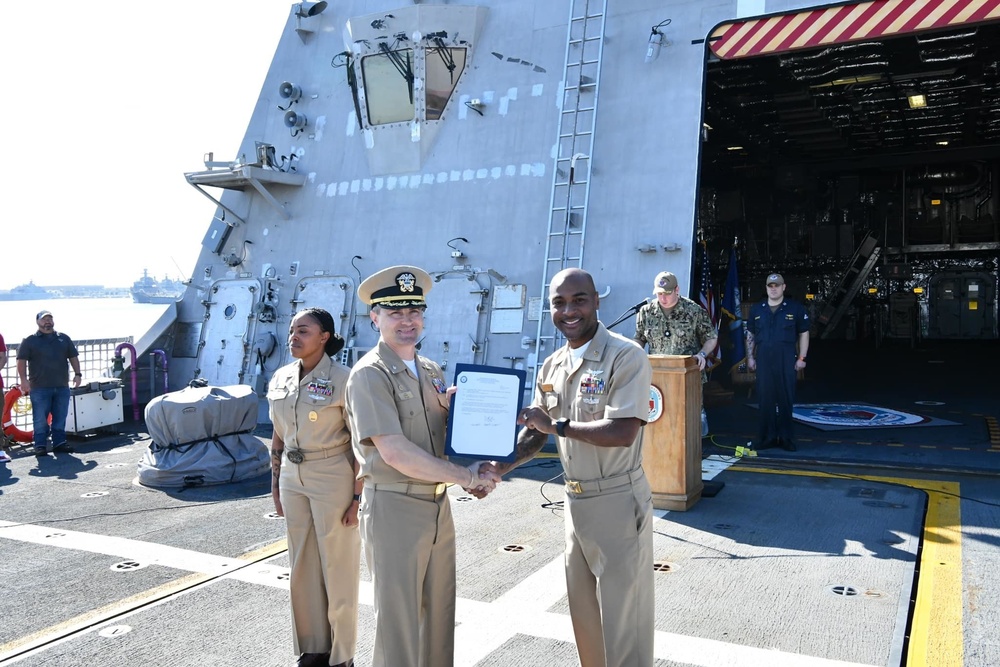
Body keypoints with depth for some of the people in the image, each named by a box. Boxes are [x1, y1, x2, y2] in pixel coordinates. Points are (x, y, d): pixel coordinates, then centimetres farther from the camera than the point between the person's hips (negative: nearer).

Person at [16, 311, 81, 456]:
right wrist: (24, 379, -13)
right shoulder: (30, 340, 3)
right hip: (39, 388, -3)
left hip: (62, 387, 3)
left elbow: (73, 357, 16)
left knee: (60, 418, 7)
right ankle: (40, 445, 4)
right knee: (40, 419, -1)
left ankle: (59, 442, 15)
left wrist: (77, 374, 5)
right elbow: (22, 361, -2)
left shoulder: (64, 338, 13)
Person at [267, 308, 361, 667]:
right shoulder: (280, 378, 5)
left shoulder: (342, 380, -14)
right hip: (293, 479, 6)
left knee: (337, 568, 6)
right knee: (302, 566, 15)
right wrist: (275, 485, 13)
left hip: (333, 479, -6)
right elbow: (278, 437, 13)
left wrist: (358, 496, -14)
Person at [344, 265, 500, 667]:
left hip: (439, 505, 7)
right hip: (394, 508, -7)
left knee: (440, 612, 16)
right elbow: (395, 453, -21)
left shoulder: (432, 371, 11)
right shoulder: (370, 375, -12)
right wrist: (467, 477, -16)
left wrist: (475, 475, -4)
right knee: (398, 619, 4)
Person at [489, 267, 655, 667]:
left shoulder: (626, 357, -15)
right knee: (584, 614, 19)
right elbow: (535, 432, 12)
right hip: (575, 501, 7)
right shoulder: (551, 368, 7)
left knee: (622, 619, 5)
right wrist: (499, 467, -5)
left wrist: (557, 425, -18)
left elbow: (622, 432, -25)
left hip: (618, 503, -7)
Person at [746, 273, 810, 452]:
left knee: (786, 399, 2)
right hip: (764, 360, 2)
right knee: (765, 399, 2)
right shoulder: (757, 309, 11)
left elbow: (804, 334, 6)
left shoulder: (795, 308, 3)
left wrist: (802, 358, 0)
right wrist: (750, 357, 8)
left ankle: (785, 437, 11)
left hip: (786, 360, -2)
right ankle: (767, 437, 10)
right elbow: (750, 335, 15)